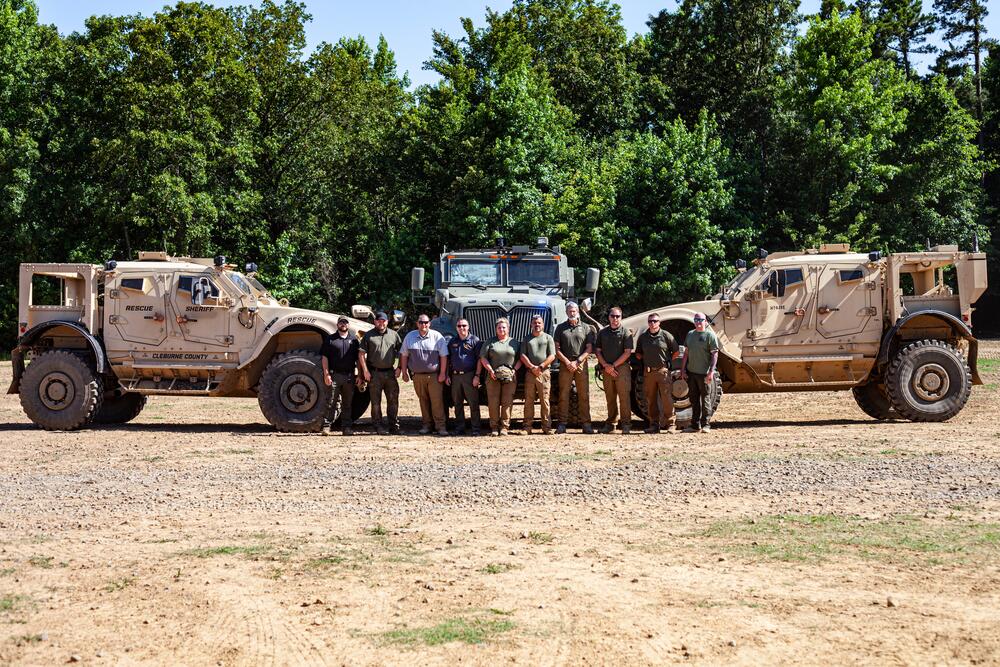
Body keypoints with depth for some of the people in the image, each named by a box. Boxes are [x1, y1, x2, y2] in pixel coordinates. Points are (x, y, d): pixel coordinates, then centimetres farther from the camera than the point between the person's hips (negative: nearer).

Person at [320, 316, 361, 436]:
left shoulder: (354, 339, 12)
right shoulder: (330, 339, 4)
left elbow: (358, 359, 13)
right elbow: (324, 357, 1)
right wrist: (326, 374, -8)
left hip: (349, 376, 3)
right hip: (334, 375, -3)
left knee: (347, 403, 7)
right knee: (331, 402, -3)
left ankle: (346, 427, 12)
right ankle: (326, 426, 0)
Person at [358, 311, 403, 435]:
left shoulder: (394, 335, 11)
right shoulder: (369, 335, 3)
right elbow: (361, 354, 0)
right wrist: (365, 370, -7)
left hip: (390, 372, 2)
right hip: (374, 373, -2)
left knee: (393, 400, 3)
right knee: (376, 401, 2)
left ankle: (394, 425, 10)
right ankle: (378, 426, 8)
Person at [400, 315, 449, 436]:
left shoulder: (437, 337, -1)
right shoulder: (410, 337, 7)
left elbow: (443, 356, -1)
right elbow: (404, 355, 12)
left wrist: (442, 373, -5)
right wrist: (404, 372, 9)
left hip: (434, 375, -3)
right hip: (417, 375, 3)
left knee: (437, 401, -8)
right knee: (423, 401, 7)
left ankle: (441, 426, -6)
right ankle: (427, 425, 15)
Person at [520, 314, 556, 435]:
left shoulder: (548, 338, 10)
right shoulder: (527, 339, 16)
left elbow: (552, 356, 1)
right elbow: (523, 356, 6)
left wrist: (540, 367, -10)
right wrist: (532, 367, -7)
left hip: (544, 373, -2)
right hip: (530, 373, 2)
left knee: (544, 401, -3)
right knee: (528, 401, 0)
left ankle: (546, 427, -1)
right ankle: (527, 427, 2)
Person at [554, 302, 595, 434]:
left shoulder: (586, 328, 9)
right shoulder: (561, 328, 11)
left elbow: (589, 349, 4)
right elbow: (557, 349, 6)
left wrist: (577, 362, -8)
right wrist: (567, 362, -7)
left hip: (581, 364, 0)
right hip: (565, 364, 0)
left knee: (584, 395, 0)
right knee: (563, 395, -1)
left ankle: (586, 424, 2)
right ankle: (562, 424, 1)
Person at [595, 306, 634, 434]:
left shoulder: (625, 332, 1)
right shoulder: (603, 333, 13)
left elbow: (627, 352, -6)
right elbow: (598, 351, 11)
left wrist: (614, 365, -10)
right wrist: (605, 365, -4)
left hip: (622, 368, -4)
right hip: (606, 369, 4)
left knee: (624, 396, -6)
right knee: (610, 398, 7)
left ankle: (626, 424, -4)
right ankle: (611, 423, 13)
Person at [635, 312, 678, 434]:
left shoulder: (666, 335, 0)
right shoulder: (643, 337, 10)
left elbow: (676, 351, 7)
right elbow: (638, 353, 20)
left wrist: (667, 361, 6)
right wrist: (644, 359, 6)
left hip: (663, 371, -4)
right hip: (648, 372, 4)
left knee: (667, 398, -7)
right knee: (651, 400, 6)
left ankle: (671, 424, -2)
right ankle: (654, 425, 13)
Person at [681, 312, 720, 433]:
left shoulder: (710, 335, -5)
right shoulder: (690, 334, 13)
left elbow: (714, 354, -9)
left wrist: (711, 371, -16)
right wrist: (682, 370, 9)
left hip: (704, 373, -6)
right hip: (691, 372, 6)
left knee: (705, 398, 0)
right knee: (694, 399, 10)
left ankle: (706, 424, 5)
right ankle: (695, 425, 15)